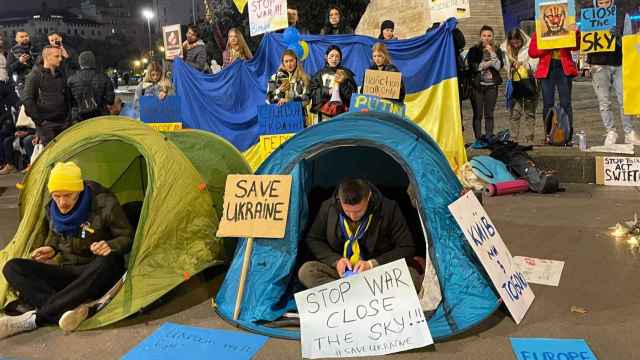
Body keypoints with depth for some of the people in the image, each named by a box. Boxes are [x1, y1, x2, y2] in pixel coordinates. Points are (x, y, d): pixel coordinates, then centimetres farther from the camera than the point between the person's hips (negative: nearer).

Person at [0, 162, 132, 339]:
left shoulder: (104, 205, -15)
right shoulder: (53, 209, 1)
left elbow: (127, 237, -8)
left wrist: (110, 247, -28)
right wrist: (51, 249, 1)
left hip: (95, 275, -5)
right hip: (66, 272, 5)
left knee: (106, 263, -41)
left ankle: (35, 318, -36)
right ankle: (68, 310, -38)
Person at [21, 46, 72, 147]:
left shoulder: (60, 75, 13)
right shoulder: (35, 75, -6)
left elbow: (67, 97, 21)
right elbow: (27, 100, -11)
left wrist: (68, 115, 13)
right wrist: (38, 119, -12)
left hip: (63, 122, 6)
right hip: (46, 124, -6)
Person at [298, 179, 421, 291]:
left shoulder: (388, 209, -13)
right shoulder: (328, 207, -8)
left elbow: (407, 248, -7)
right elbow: (313, 240, 6)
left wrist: (373, 264, -17)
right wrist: (336, 260, -11)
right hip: (341, 273, 2)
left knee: (412, 276, -31)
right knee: (306, 270, -25)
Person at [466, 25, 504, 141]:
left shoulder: (497, 50, 11)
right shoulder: (474, 50, 5)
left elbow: (499, 66, -3)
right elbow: (472, 66, -7)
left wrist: (492, 53, -8)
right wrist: (487, 64, -8)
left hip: (491, 85, 2)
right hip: (477, 85, -2)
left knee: (489, 114, 3)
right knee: (478, 114, -3)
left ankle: (489, 138, 7)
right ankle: (478, 139, -1)